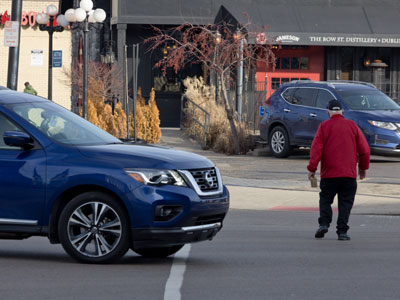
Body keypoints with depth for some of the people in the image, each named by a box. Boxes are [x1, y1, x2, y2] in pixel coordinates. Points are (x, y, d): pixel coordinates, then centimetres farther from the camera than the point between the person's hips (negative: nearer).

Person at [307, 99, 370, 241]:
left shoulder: (324, 126, 1)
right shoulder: (352, 125, 6)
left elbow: (316, 148, -7)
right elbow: (364, 149, 6)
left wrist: (312, 168, -5)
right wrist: (363, 167, 18)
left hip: (328, 173, -1)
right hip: (349, 173, 1)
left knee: (325, 199, 12)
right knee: (345, 202, 4)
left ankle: (324, 223, -8)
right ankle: (342, 231, -4)